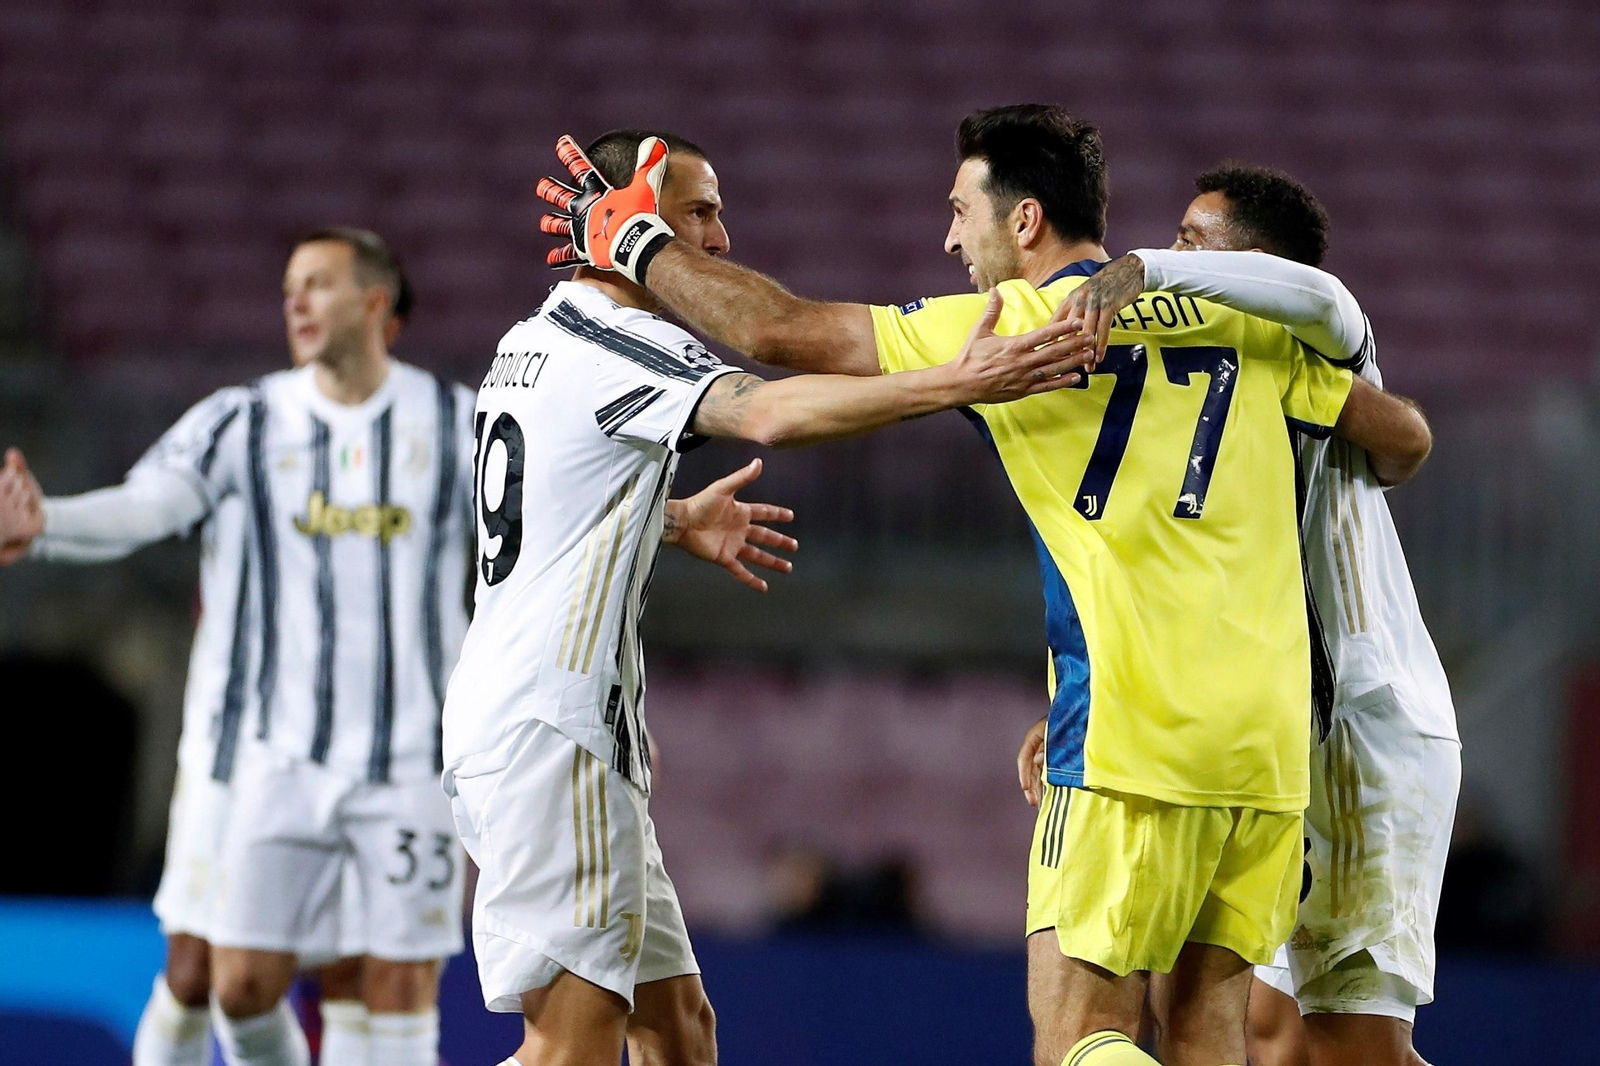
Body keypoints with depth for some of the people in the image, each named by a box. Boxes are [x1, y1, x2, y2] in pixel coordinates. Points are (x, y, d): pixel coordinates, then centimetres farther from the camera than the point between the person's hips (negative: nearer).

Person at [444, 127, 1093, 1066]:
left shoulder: (531, 344, 19)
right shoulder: (616, 342, -12)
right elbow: (766, 413, -32)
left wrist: (677, 524, 53)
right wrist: (956, 384, -40)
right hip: (549, 731, -10)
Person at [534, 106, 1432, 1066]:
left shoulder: (1011, 324, 0)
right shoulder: (1241, 312, 12)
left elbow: (780, 331, 2)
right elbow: (1404, 437, 17)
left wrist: (638, 244, 17)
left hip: (1135, 736, -6)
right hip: (1271, 732, 6)